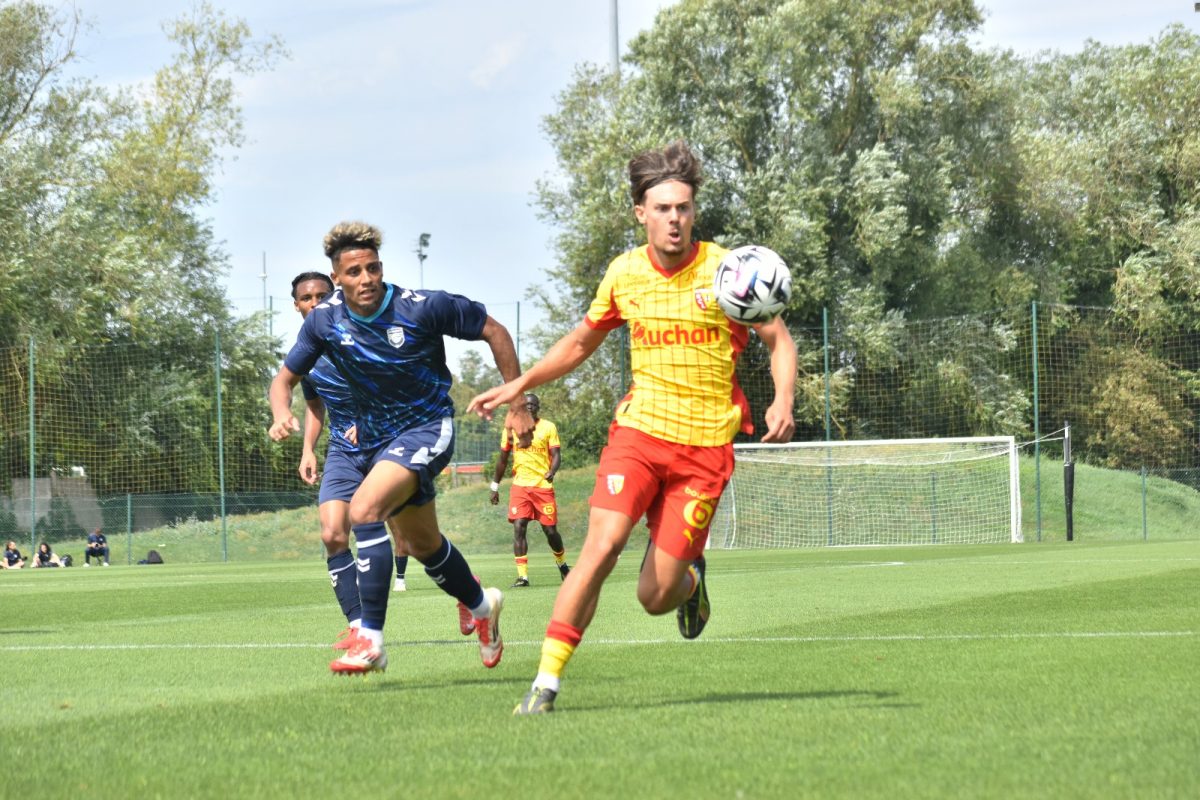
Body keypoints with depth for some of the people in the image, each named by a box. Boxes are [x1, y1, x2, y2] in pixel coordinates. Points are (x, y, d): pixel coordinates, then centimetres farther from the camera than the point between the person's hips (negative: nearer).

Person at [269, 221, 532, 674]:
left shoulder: (423, 307, -20)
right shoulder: (325, 321, -9)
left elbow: (494, 332, -8)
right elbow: (285, 378, 2)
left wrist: (517, 406, -8)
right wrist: (282, 414, -23)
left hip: (427, 428, -6)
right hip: (374, 439, 6)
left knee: (364, 509, -29)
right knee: (421, 544, 20)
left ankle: (370, 640, -27)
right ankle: (479, 604, 51)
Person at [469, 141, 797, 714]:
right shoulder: (624, 274, 5)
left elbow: (779, 341, 4)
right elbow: (581, 343, 22)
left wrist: (782, 400, -14)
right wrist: (519, 385, 12)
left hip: (706, 445, -2)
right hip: (640, 429, 2)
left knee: (655, 598, -5)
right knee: (602, 546, -22)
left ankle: (690, 577, 33)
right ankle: (546, 683, -16)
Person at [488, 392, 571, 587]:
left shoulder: (548, 427, 3)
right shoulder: (511, 429, 9)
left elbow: (556, 455, -3)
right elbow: (503, 459, 17)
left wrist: (551, 472, -24)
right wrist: (495, 487, 17)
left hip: (543, 485, -1)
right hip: (520, 485, 1)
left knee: (550, 530, 2)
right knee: (518, 527, -13)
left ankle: (562, 563, 31)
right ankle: (522, 575, -14)